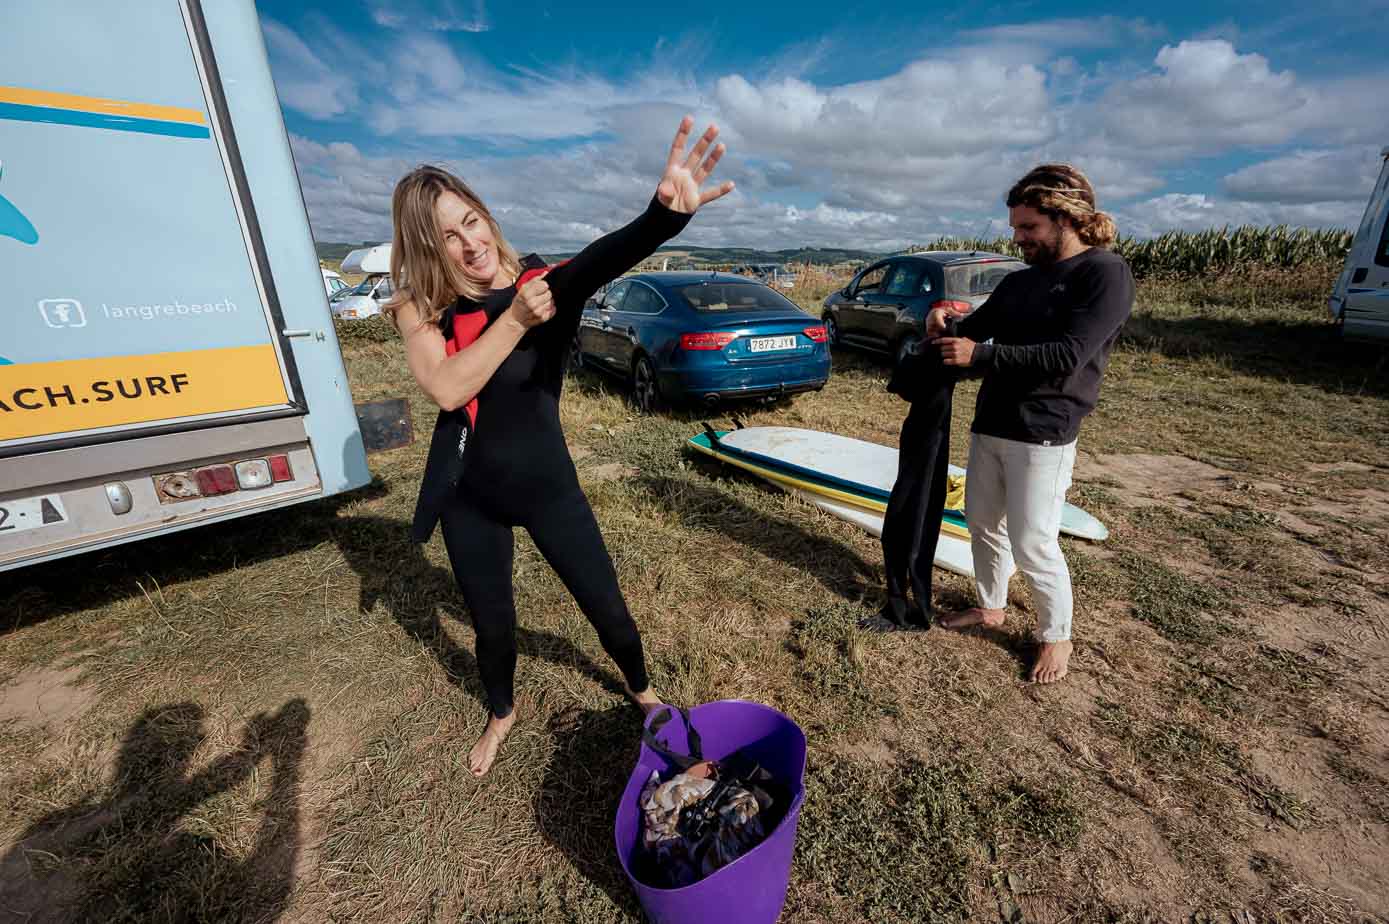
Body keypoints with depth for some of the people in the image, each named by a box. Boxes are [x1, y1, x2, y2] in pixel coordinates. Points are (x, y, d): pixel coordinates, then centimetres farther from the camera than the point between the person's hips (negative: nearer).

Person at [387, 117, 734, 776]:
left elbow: (603, 260, -36)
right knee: (492, 627, 19)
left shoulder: (540, 283, -13)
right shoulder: (418, 309, -7)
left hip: (549, 486, -1)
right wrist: (515, 319, -28)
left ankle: (642, 691, 43)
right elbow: (447, 388, -26)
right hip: (470, 499, 2)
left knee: (607, 609, 9)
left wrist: (666, 213, -55)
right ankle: (501, 714, 52)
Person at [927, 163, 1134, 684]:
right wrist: (946, 325, -5)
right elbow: (976, 327, 18)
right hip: (989, 425, 7)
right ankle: (990, 606, 35)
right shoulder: (1018, 281, 14)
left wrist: (979, 355, -20)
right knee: (983, 522, 15)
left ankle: (1056, 637, 21)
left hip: (1042, 435, -7)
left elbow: (1065, 358, -19)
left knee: (1033, 546, -2)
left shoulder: (1105, 273, -8)